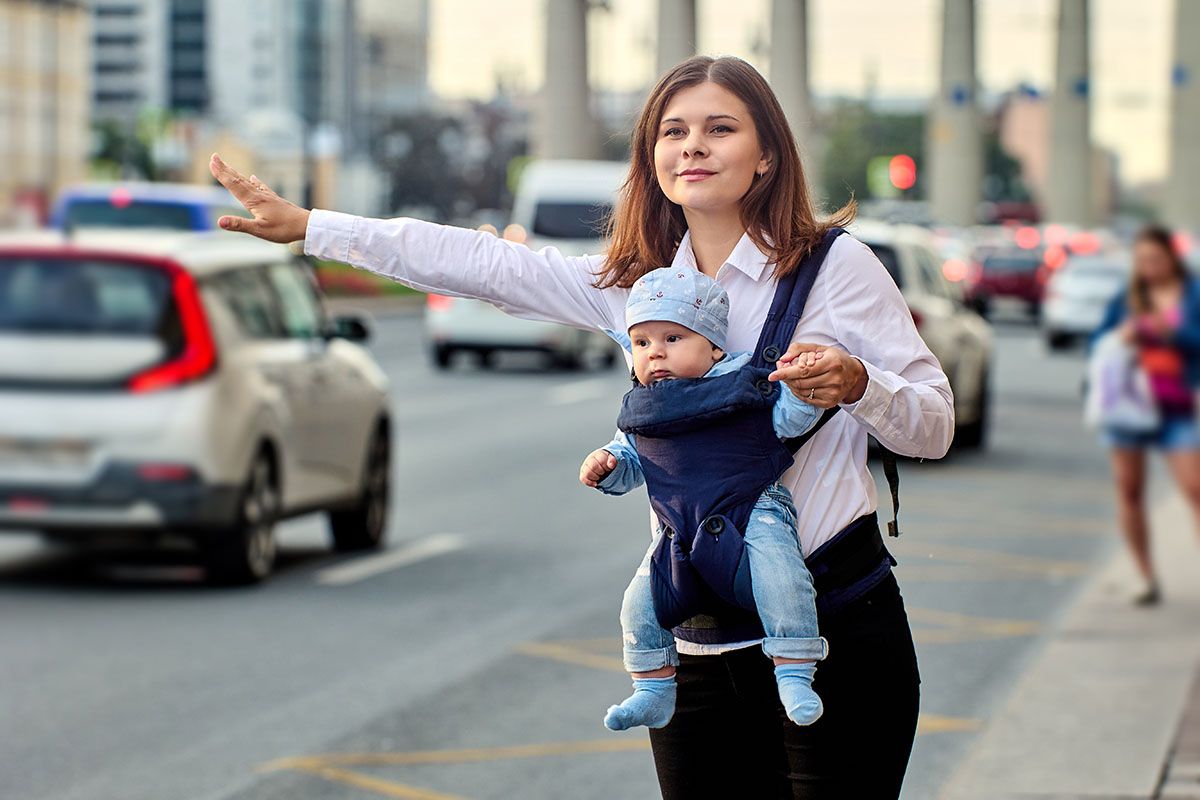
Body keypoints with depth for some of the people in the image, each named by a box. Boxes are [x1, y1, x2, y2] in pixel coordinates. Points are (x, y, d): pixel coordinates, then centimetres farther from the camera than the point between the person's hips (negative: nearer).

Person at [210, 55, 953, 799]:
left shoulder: (836, 265, -2)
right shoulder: (633, 283, 11)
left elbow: (934, 427, 0)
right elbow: (484, 264, 12)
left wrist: (856, 385, -21)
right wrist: (305, 225, 12)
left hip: (835, 633, -4)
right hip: (698, 647, 4)